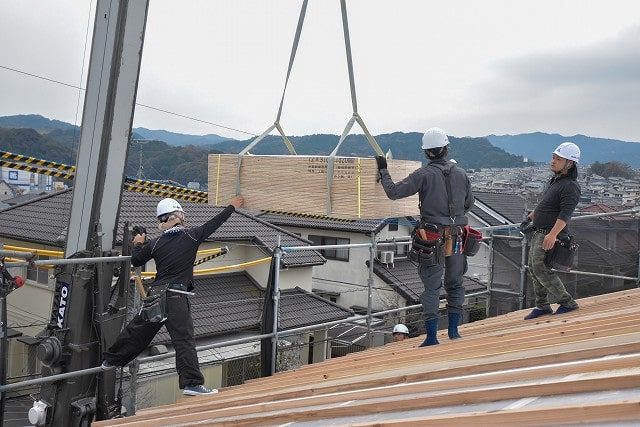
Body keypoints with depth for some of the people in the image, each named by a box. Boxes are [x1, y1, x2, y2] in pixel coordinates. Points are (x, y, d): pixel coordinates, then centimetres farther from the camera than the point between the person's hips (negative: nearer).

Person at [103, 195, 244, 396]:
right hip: (176, 297, -4)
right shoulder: (191, 236, -4)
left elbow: (135, 261, 15)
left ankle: (110, 359, 37)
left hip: (155, 297, 4)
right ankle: (191, 383, -8)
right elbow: (213, 223, 7)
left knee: (137, 330, 20)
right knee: (184, 340, -5)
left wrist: (138, 244, 35)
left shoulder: (155, 243, 4)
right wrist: (232, 206, 20)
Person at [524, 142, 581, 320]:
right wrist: (531, 216, 36)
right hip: (539, 232, 10)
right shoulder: (555, 180, 14)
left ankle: (567, 303, 2)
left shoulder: (570, 186, -16)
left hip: (550, 235, -10)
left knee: (541, 269, -11)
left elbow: (565, 214, -27)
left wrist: (553, 234, -36)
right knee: (534, 269, 13)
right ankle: (542, 306, 24)